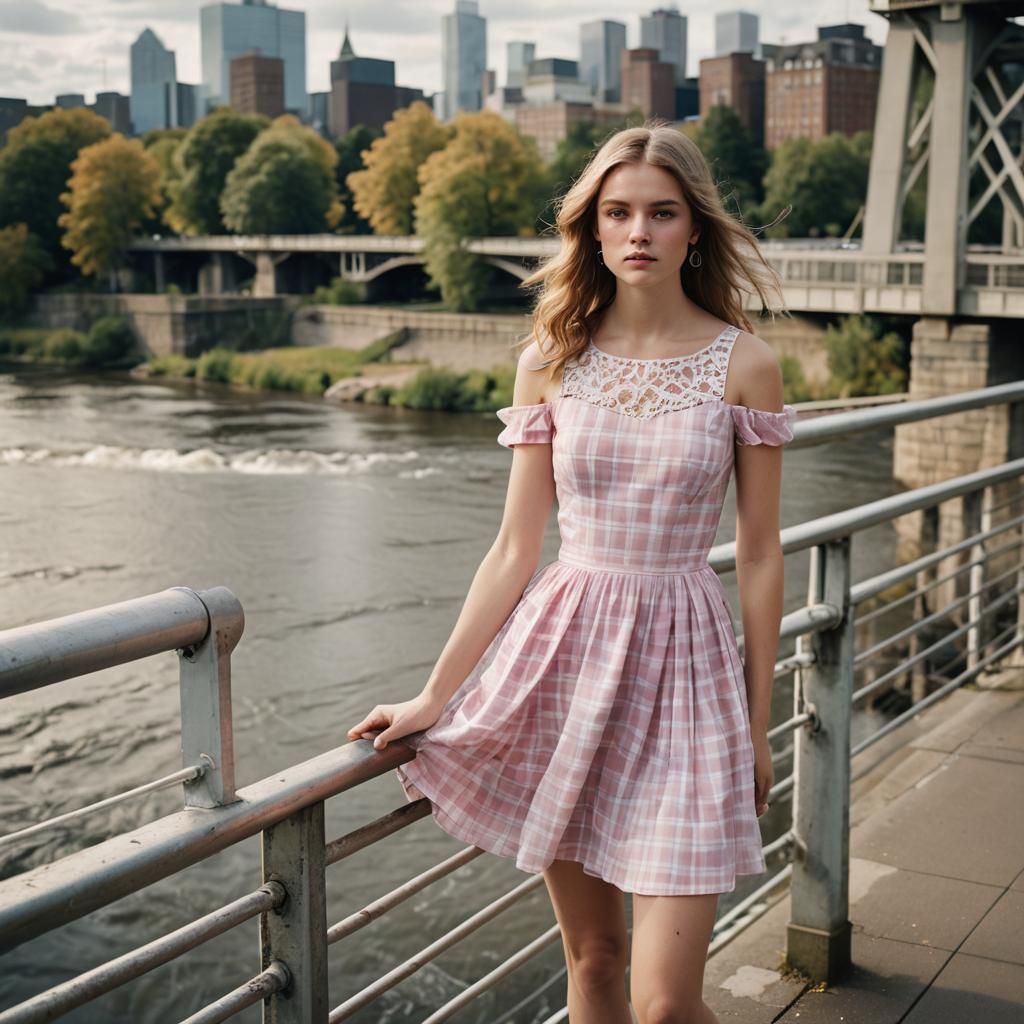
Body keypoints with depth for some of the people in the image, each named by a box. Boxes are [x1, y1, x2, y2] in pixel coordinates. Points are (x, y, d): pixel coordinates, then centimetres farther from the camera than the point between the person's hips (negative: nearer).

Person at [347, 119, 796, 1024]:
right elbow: (515, 549, 4)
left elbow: (760, 558, 0)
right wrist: (433, 697, 3)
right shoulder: (551, 361, 2)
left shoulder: (743, 365, -4)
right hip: (564, 647, 3)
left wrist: (758, 727, 2)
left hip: (682, 661, -2)